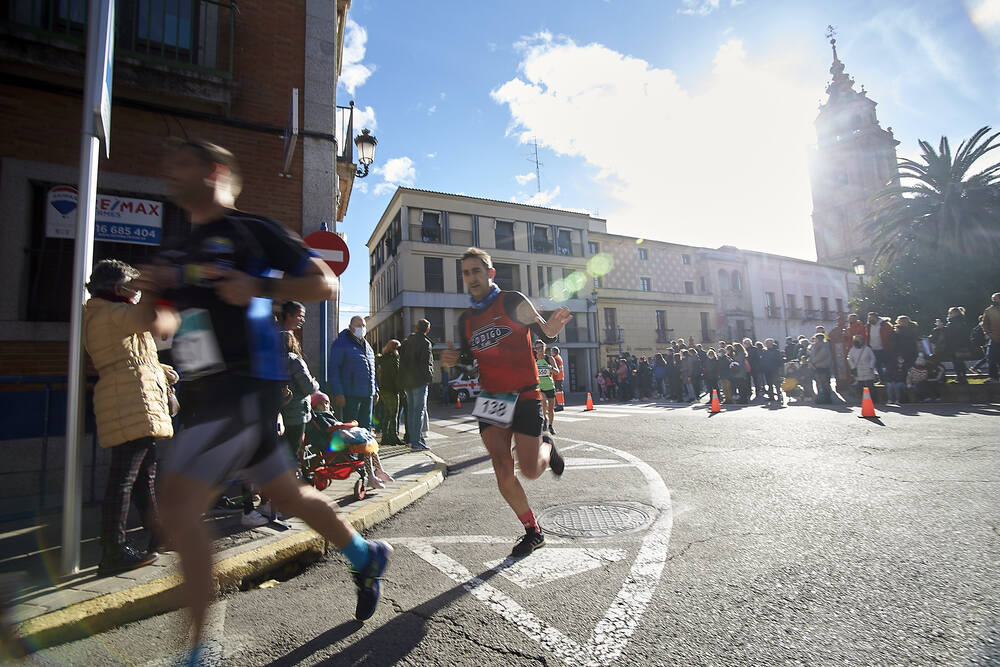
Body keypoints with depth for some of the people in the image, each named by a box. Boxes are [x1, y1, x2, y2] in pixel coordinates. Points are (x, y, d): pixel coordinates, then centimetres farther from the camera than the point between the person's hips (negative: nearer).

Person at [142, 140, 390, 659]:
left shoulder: (250, 231, -3)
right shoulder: (176, 252, 20)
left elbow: (325, 285, -6)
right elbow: (162, 325, 21)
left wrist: (259, 289, -18)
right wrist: (154, 292, 2)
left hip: (243, 387, -8)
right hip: (201, 395, 8)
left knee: (179, 512, -11)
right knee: (287, 494, 16)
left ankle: (196, 650, 8)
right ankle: (365, 557, 35)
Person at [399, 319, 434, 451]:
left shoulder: (406, 342, 14)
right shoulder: (425, 343, -9)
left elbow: (402, 362, 16)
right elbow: (426, 363, -15)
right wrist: (429, 377, -5)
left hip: (407, 382, 8)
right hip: (419, 382, -8)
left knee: (411, 409, 13)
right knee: (419, 410, -6)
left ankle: (413, 439, 19)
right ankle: (416, 442, -8)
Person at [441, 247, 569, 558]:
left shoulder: (513, 301, -5)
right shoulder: (466, 319, 11)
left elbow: (544, 334, -4)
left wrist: (551, 328, -28)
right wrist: (453, 359, -1)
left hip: (525, 395, -4)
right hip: (491, 398, 4)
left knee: (530, 471, -5)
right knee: (502, 471, -4)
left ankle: (546, 447, 31)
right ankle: (533, 532, 17)